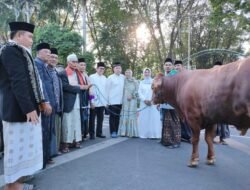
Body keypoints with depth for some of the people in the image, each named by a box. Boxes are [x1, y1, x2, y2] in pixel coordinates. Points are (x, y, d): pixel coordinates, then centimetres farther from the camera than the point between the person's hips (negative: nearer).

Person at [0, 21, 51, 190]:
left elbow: (31, 81, 19)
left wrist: (41, 102, 15)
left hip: (27, 108, 10)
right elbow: (18, 82, -22)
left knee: (23, 145, 14)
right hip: (18, 110, -10)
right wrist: (29, 108, -24)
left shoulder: (21, 52, 18)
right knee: (17, 146, -1)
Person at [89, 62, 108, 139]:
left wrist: (106, 101, 6)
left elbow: (106, 90, 10)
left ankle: (99, 133, 22)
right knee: (92, 119, 5)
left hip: (102, 102, 4)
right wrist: (92, 101, -11)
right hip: (94, 102, -4)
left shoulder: (104, 78, 9)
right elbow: (90, 90, -8)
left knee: (100, 119, 10)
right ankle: (92, 134, 15)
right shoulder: (92, 77, -5)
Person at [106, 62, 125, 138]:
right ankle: (113, 132, 8)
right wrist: (107, 100, -4)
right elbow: (107, 89, -2)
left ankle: (116, 131, 18)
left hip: (120, 101, 4)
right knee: (112, 116, 1)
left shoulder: (123, 77, 7)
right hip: (113, 101, -4)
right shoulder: (110, 78, -4)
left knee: (118, 117, 9)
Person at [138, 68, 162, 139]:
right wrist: (144, 100, -9)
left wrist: (151, 100, -11)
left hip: (153, 103, -2)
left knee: (154, 118, -7)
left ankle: (154, 134, -5)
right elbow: (139, 92, 6)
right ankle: (144, 134, 0)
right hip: (143, 103, 2)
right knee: (144, 119, -3)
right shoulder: (141, 82, 16)